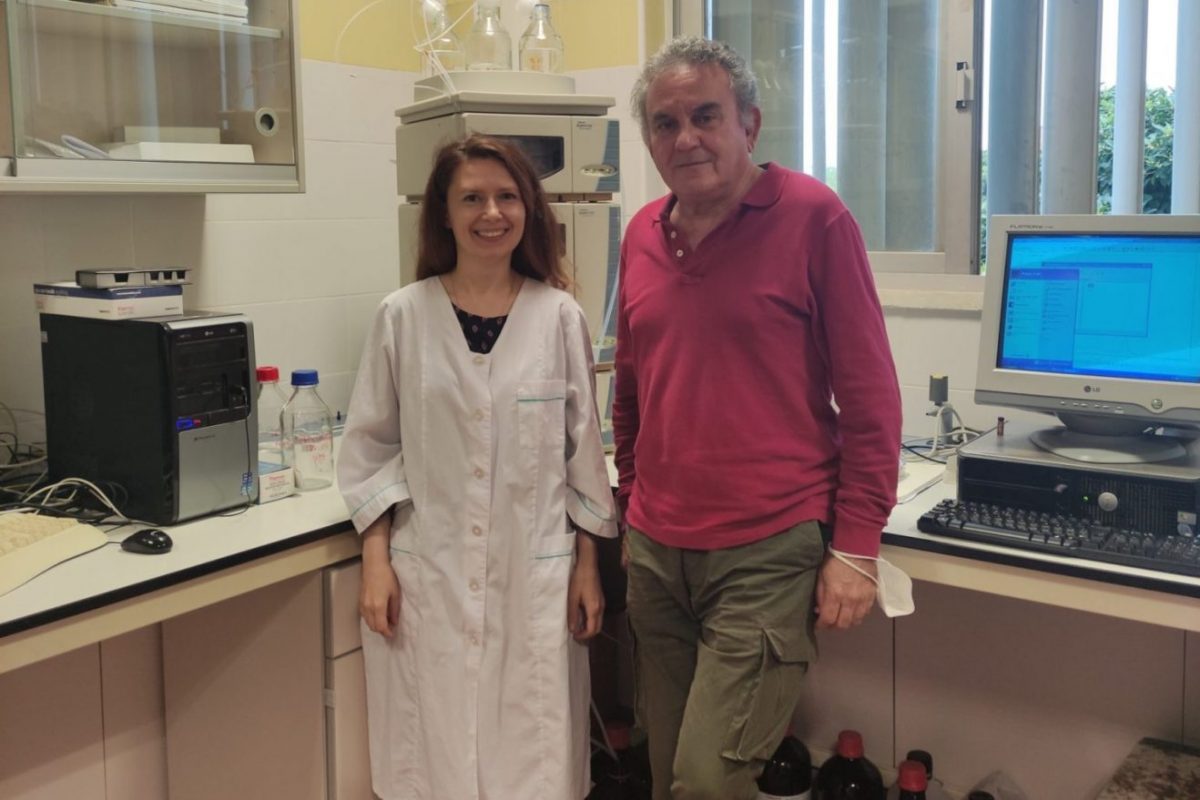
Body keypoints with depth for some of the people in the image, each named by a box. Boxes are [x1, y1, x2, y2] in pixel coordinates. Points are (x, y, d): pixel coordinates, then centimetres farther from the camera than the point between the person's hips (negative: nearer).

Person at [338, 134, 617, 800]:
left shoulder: (559, 315, -1)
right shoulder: (403, 315, -1)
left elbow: (583, 445, 4)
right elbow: (369, 446, 4)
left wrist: (588, 564, 3)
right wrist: (375, 560, -2)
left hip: (535, 575, 0)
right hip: (427, 575, 0)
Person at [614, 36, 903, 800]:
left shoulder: (812, 215, -8)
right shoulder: (642, 233, 8)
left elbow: (871, 395, -8)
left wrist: (856, 547, -10)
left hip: (770, 555, -5)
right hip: (656, 552, 6)